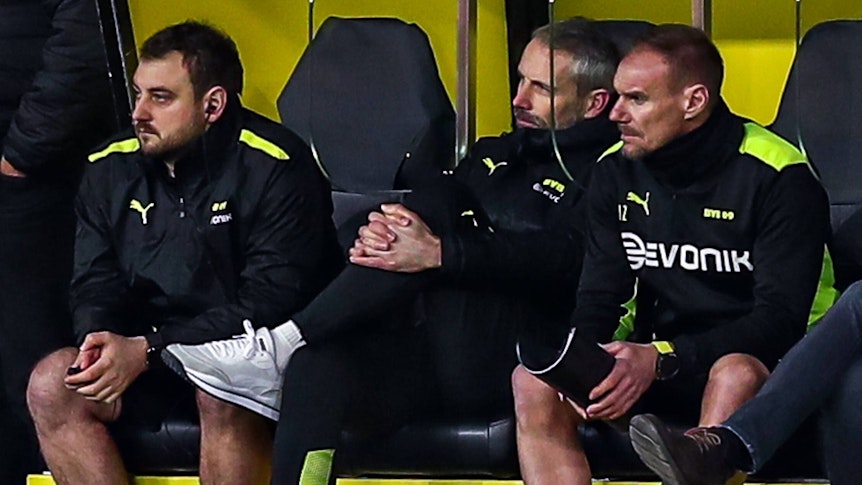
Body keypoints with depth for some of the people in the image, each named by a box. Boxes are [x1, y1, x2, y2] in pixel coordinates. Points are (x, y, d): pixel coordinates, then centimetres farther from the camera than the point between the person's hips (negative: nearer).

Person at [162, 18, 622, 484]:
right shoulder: (493, 154, 28)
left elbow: (559, 258, -16)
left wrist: (438, 251, -29)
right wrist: (376, 233, -11)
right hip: (439, 355, 6)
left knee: (433, 210, -23)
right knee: (318, 363, -25)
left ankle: (280, 347, -24)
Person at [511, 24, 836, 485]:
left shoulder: (778, 177, -13)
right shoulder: (616, 171, 4)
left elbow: (781, 317, -18)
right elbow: (598, 299, 6)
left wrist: (662, 359, -31)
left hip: (761, 359, -5)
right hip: (652, 357, 5)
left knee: (737, 374, -40)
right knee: (533, 382, -20)